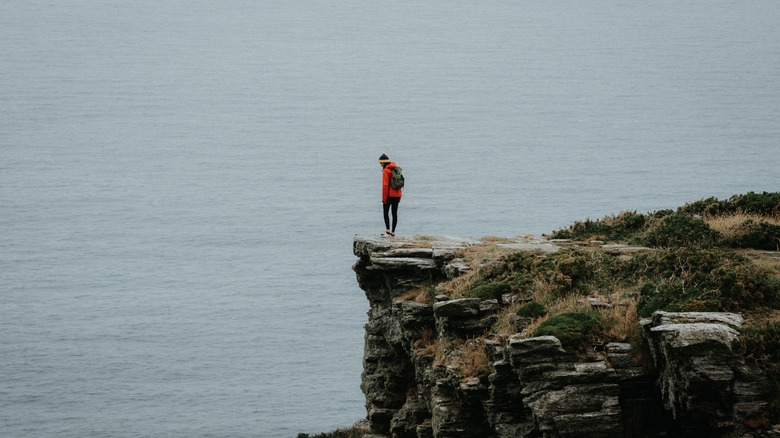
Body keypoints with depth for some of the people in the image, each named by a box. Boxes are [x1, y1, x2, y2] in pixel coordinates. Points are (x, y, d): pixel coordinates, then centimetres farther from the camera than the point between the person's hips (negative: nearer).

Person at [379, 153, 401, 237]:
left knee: (385, 212, 2)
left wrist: (384, 198, -13)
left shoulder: (386, 171, -12)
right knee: (394, 213, 8)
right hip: (397, 194, 7)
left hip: (389, 195, -7)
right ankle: (393, 232, 11)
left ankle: (388, 230, -10)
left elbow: (385, 185, -16)